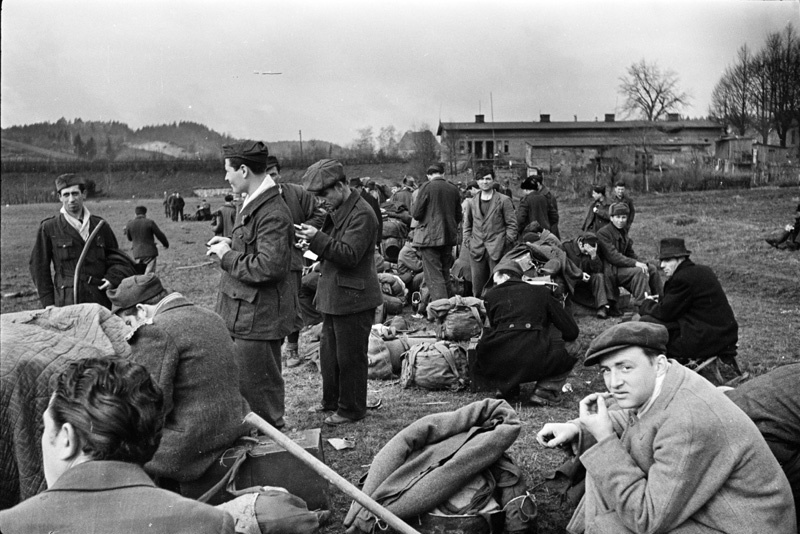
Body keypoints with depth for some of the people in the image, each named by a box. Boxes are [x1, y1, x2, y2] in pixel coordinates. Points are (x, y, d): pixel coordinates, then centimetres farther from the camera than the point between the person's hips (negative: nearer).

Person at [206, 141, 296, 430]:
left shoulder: (272, 214, -21)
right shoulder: (253, 205, 12)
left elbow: (268, 267, -28)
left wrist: (228, 255, -16)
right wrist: (231, 244, 9)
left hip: (258, 316, -10)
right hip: (243, 311, 10)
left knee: (257, 386, 3)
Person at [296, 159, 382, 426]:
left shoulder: (362, 214, -18)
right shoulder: (337, 210, 12)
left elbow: (350, 255, -24)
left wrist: (318, 239, -29)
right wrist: (313, 240, 1)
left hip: (353, 297, -10)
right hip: (333, 296, 10)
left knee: (350, 357, 2)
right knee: (329, 352, 19)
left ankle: (351, 409, 16)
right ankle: (331, 401, 34)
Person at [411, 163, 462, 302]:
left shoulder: (426, 187, -9)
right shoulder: (454, 189, 5)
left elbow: (416, 213, -10)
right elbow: (458, 216, 12)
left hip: (429, 237, -5)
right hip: (449, 237, 5)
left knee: (433, 277, -4)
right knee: (445, 274, 17)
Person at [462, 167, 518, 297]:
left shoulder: (503, 200, 3)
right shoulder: (472, 202, 14)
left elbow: (512, 224, 3)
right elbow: (467, 224, 21)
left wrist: (506, 243, -5)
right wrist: (467, 242, 9)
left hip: (497, 250, -3)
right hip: (477, 250, 3)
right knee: (477, 286, 3)